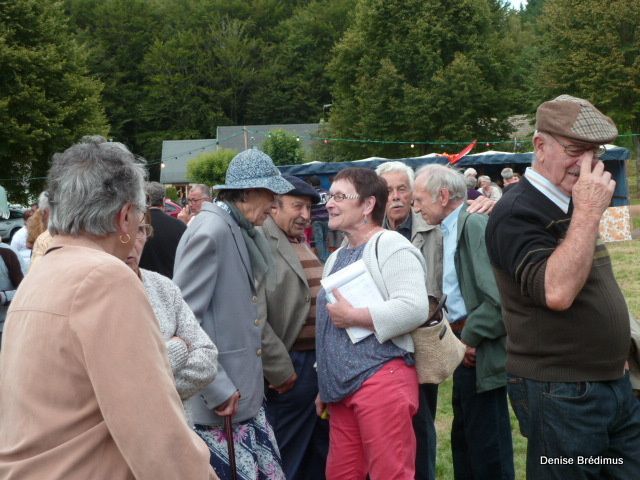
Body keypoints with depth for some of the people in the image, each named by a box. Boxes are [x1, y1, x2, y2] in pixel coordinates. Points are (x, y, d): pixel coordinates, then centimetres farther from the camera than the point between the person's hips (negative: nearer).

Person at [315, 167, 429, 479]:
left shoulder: (390, 246, -7)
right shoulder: (336, 258, 20)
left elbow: (414, 308, -21)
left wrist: (352, 316, -15)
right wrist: (325, 384, 25)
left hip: (382, 379, -9)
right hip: (342, 387, 9)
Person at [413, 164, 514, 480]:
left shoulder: (475, 225, -17)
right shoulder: (449, 231, 12)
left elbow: (498, 297, -24)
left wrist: (470, 338, -15)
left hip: (482, 352, -10)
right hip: (467, 347, 10)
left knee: (488, 449, -1)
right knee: (464, 440, 19)